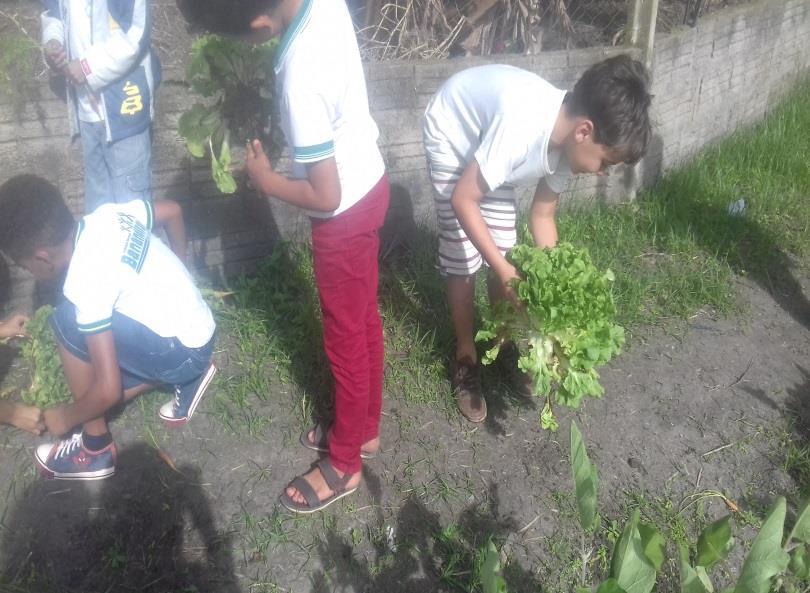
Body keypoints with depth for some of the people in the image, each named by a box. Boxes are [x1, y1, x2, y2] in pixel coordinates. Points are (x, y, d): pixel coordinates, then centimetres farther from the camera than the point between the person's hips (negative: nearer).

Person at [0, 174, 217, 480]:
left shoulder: (85, 281, -26)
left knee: (67, 322, -14)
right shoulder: (105, 216, -6)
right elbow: (172, 210, 14)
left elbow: (109, 390, -24)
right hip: (199, 332, 8)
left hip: (183, 354, -8)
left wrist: (67, 417, -3)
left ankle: (96, 447, -2)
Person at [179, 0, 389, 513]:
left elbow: (325, 195, -26)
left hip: (345, 214, -9)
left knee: (346, 338, 7)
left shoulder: (301, 76, -32)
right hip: (370, 181, 9)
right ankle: (365, 429, 41)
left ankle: (343, 464, 29)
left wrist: (265, 179, -10)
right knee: (364, 320, 20)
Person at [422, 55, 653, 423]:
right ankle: (465, 357, 12)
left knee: (504, 250, 5)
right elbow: (463, 200, -31)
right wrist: (504, 271, -31)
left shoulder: (566, 136, -18)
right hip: (450, 134, -6)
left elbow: (542, 215, -5)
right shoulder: (520, 128, -41)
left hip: (490, 139, 6)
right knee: (463, 259, -5)